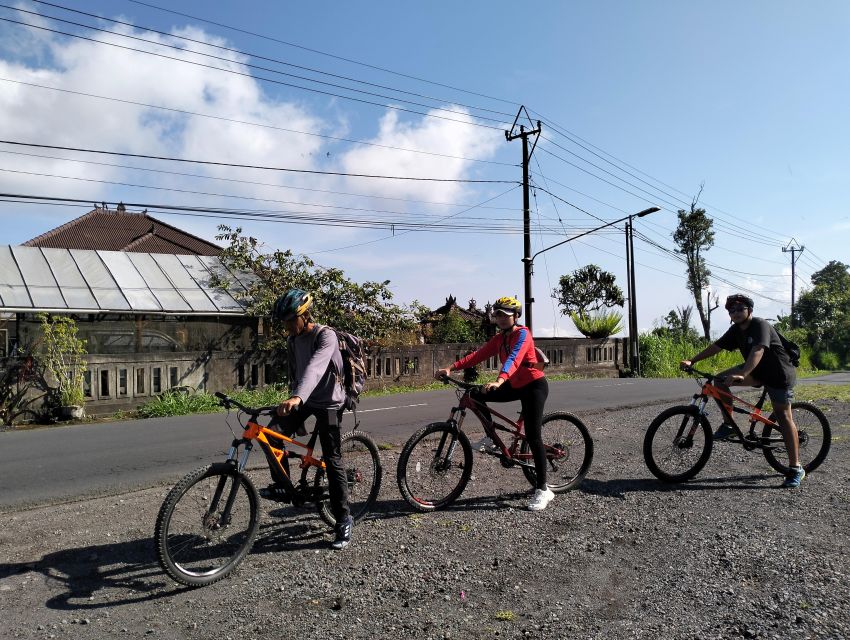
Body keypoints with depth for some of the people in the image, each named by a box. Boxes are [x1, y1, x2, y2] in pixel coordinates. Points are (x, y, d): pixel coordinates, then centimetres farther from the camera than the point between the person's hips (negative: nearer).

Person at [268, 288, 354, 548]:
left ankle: (344, 519, 6)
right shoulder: (292, 340, 2)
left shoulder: (326, 336, -22)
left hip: (328, 402, -6)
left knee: (332, 461, -5)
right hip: (303, 400, 7)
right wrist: (292, 401, 24)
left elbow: (314, 368, -39)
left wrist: (297, 397, -53)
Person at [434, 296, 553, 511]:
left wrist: (499, 380, -54)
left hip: (534, 386, -7)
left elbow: (513, 358, -37)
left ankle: (543, 490, -1)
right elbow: (478, 355, -8)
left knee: (533, 436, -10)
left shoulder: (522, 334, -18)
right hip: (515, 386, 7)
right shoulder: (499, 339, 4)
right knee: (477, 396, -6)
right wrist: (451, 368, -20)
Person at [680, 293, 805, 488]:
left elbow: (758, 351, -38)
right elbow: (715, 347, 2)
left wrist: (742, 375, -52)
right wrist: (691, 361, -7)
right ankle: (729, 423, 2)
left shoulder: (761, 326, -22)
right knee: (720, 380, -10)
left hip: (778, 374, -7)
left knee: (784, 417, -10)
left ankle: (796, 468, -5)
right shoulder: (736, 330, 2)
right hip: (756, 371, 7)